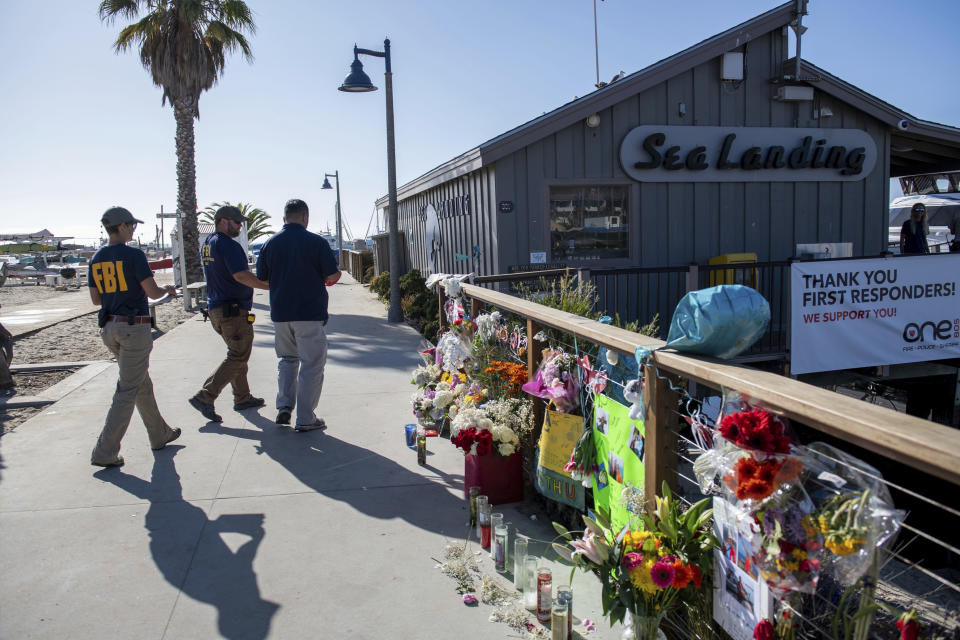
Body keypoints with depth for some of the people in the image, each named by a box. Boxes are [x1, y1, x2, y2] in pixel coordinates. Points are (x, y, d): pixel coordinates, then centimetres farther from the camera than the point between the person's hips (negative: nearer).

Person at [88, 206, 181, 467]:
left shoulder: (96, 259, 9)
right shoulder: (133, 255, -13)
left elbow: (96, 299, 13)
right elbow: (152, 291, -14)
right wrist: (167, 289, 7)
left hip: (109, 328, 8)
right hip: (135, 327, -8)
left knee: (142, 384, 19)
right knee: (128, 391, -2)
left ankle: (160, 435, 31)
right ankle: (104, 453, -2)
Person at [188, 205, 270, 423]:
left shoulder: (207, 244, 15)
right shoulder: (228, 245, -16)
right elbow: (241, 275, -26)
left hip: (215, 308, 10)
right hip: (234, 310, -10)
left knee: (238, 354, 19)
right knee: (237, 358, -5)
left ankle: (242, 398, 26)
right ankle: (204, 397, -10)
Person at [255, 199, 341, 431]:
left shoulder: (271, 244, 4)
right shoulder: (316, 242, -7)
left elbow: (261, 278, 10)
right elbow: (333, 275, -9)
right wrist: (322, 279, 13)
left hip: (280, 313, 4)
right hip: (310, 313, -4)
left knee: (287, 359, 22)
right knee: (311, 364, 4)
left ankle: (284, 406, 12)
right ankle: (305, 418, 6)